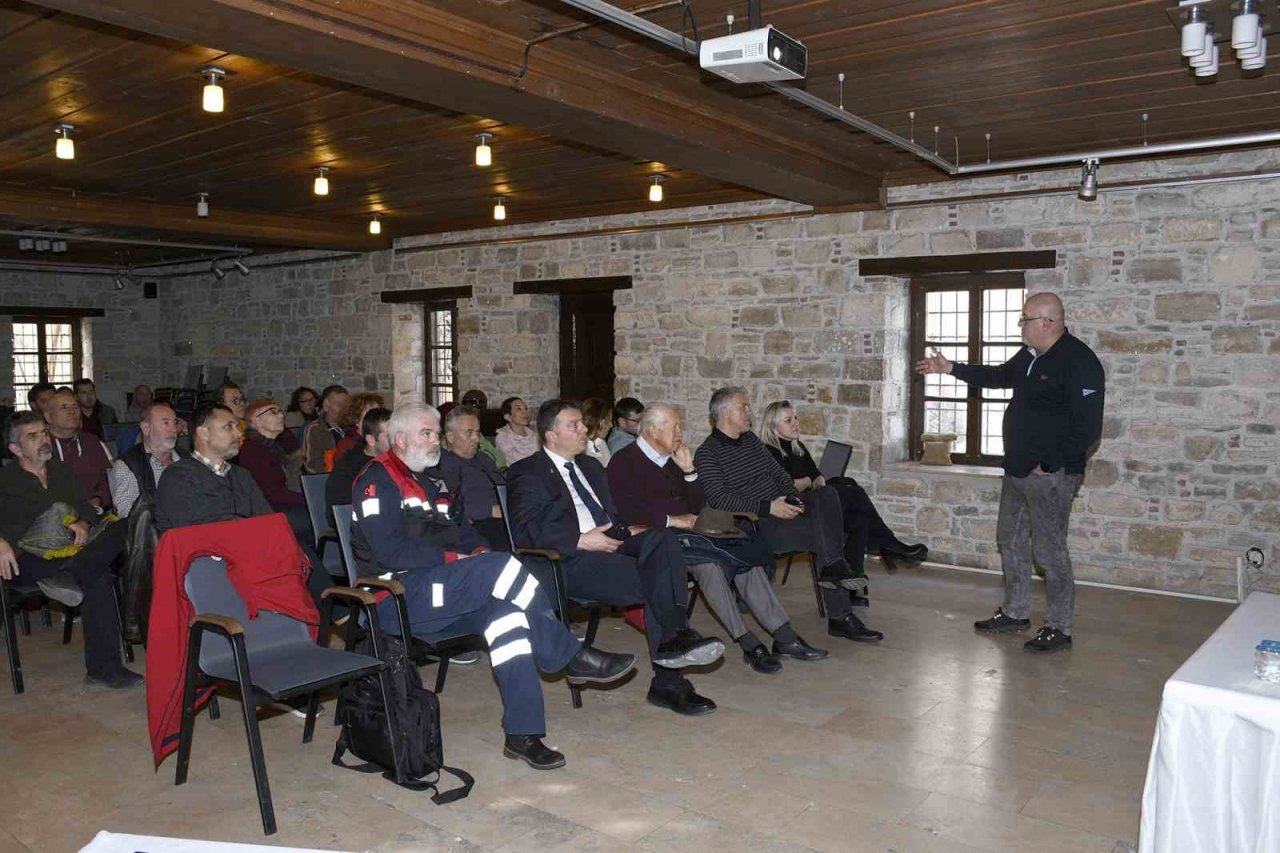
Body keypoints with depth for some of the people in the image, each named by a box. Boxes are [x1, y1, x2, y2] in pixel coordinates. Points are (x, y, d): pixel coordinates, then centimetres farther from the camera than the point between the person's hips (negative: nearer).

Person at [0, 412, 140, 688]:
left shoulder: (63, 472, 25)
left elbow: (87, 509, 21)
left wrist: (83, 525, -4)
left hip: (70, 547, 5)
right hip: (30, 558, -4)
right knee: (97, 577, -34)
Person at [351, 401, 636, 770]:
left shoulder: (430, 483, 24)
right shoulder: (378, 480, -4)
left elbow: (462, 531, 23)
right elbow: (389, 551, -16)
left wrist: (477, 552, 1)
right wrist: (451, 557, -14)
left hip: (437, 594, 8)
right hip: (398, 597, -8)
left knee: (504, 608, -23)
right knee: (501, 568, -28)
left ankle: (523, 733, -23)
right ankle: (572, 656, -14)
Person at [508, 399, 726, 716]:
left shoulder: (590, 465, 26)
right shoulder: (527, 473, 2)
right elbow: (524, 529, -11)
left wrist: (627, 531, 5)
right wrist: (582, 540, -17)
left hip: (611, 544, 7)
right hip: (572, 560, -7)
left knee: (661, 539, -24)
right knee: (653, 582, -26)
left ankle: (674, 639, -28)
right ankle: (668, 683, -22)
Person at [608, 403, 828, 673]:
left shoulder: (671, 459, 20)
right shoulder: (624, 463, -2)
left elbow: (696, 506, 18)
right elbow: (628, 512, -16)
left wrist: (688, 470, 5)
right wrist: (672, 520, -15)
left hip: (686, 531, 7)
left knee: (747, 558, -14)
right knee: (709, 564, -33)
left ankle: (784, 636, -17)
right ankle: (748, 643, -27)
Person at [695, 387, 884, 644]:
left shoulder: (751, 439, 19)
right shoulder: (707, 454, -7)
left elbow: (778, 473, 21)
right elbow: (719, 499, -18)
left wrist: (793, 497, -1)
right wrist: (768, 507, -23)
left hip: (780, 506, 7)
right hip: (754, 523, -7)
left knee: (826, 495, -20)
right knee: (822, 533, -25)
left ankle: (833, 567, -29)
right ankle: (841, 617, -17)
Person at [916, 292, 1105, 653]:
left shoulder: (1079, 363, -18)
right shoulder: (1030, 355, 10)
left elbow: (1087, 428, -22)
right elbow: (998, 376, 30)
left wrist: (1050, 464, -19)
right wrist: (951, 368, 26)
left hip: (1050, 475, -10)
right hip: (1017, 470, 10)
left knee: (1049, 549, -4)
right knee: (1010, 540, 17)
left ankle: (1059, 628, 8)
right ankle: (1015, 613, 30)